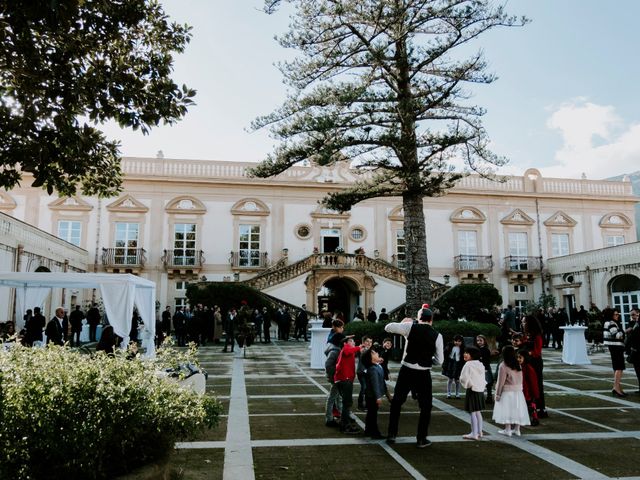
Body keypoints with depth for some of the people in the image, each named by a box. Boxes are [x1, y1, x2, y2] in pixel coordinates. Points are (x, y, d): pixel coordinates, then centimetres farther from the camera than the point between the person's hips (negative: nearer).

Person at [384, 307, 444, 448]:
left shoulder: (411, 326, -5)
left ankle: (391, 434, 21)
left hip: (406, 371, 1)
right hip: (423, 374, 0)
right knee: (426, 406, 17)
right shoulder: (437, 335, -2)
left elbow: (387, 327, -3)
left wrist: (403, 322, 13)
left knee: (396, 402, 17)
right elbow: (439, 361, 3)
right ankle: (421, 439, 19)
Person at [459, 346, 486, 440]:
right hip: (480, 389, 8)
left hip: (472, 390, -8)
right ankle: (479, 432, 23)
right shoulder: (480, 364, 9)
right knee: (478, 412, 16)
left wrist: (467, 385, 2)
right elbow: (482, 378, 15)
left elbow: (464, 378, -16)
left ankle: (474, 434, 0)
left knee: (472, 412, -3)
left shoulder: (468, 365, -16)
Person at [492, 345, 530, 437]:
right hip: (518, 391, 6)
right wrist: (519, 388, 17)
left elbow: (501, 381, -14)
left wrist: (498, 394, -7)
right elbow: (521, 379, 7)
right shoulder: (518, 365, 2)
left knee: (507, 410, 1)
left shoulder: (503, 366, -16)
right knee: (516, 410, 11)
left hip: (507, 391, -6)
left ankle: (507, 430, 4)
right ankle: (517, 430, 17)